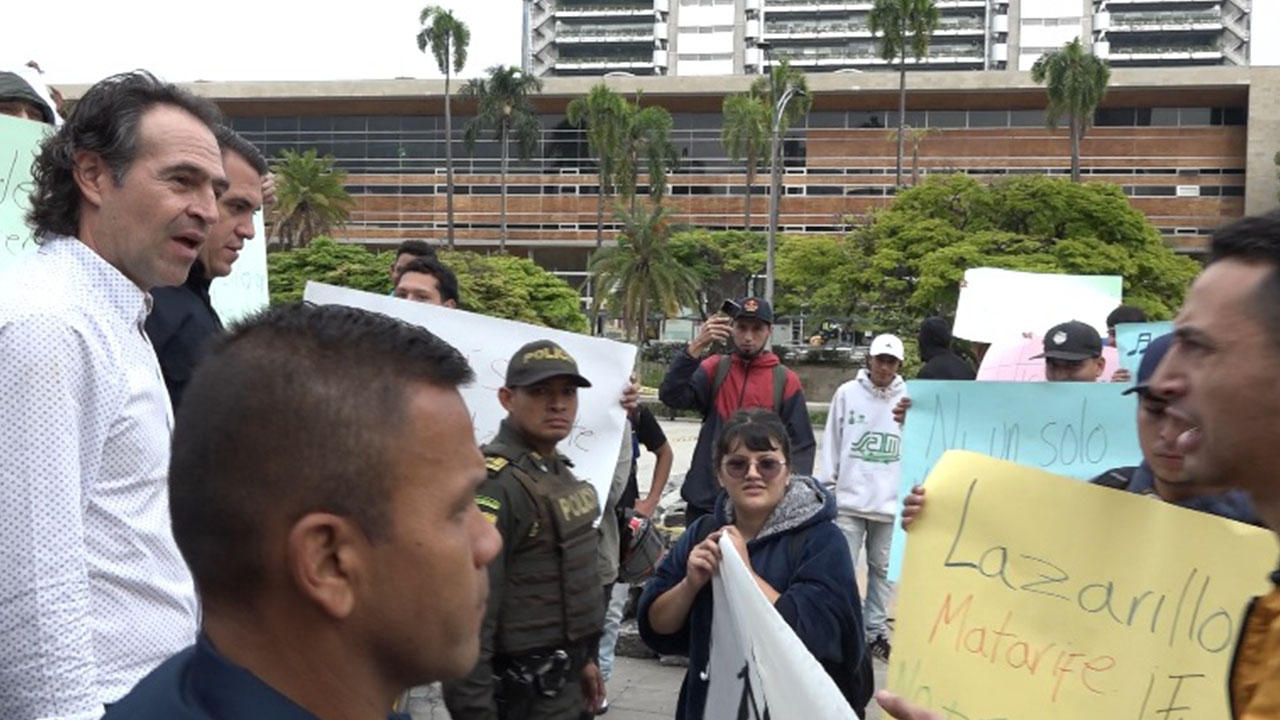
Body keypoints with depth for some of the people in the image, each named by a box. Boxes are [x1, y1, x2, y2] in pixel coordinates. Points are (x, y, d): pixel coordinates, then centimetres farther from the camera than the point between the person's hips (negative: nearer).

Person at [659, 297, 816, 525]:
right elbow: (672, 396, -11)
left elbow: (801, 446, 0)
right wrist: (696, 347, -21)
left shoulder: (785, 380, 0)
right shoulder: (715, 369, 5)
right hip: (704, 502, 2)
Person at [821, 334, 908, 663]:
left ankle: (876, 631, 21)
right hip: (849, 498, -1)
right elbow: (832, 441, 5)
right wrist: (829, 484, 4)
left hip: (889, 502, 1)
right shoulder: (847, 393, 0)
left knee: (883, 568, 10)